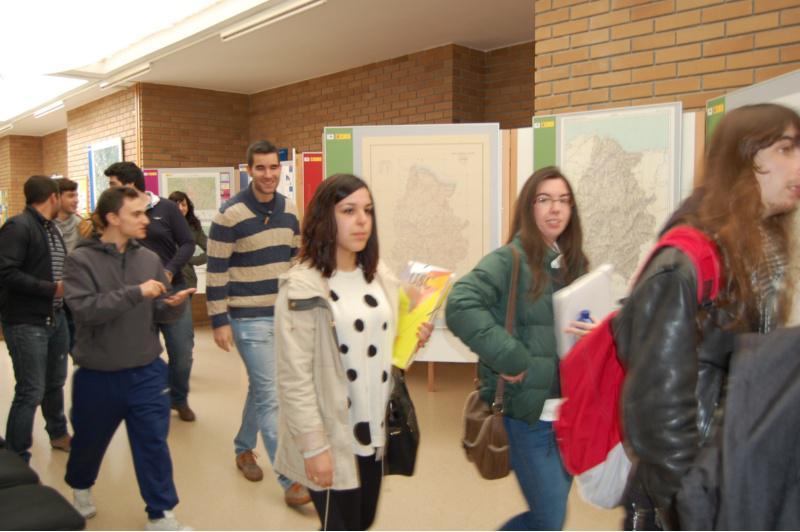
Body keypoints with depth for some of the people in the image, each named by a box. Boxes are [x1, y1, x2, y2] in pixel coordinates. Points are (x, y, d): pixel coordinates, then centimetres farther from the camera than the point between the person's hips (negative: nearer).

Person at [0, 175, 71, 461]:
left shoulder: (51, 228, 13)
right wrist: (51, 288, -20)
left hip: (55, 317, 8)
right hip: (26, 322, -8)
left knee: (55, 383, 20)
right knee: (31, 391, -3)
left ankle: (58, 434, 39)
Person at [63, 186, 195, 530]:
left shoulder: (149, 259, -1)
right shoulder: (81, 259, -10)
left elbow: (162, 315, 2)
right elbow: (85, 309, -24)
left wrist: (176, 303, -20)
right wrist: (135, 292, -29)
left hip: (146, 373, 2)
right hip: (97, 375, -1)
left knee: (154, 444, 4)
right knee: (90, 440, 21)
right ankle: (80, 487, 52)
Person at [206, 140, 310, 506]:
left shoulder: (289, 210, 5)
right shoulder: (230, 214, -13)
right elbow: (216, 271, -11)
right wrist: (219, 321, -12)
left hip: (283, 315, 6)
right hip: (249, 319, -6)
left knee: (260, 387, 19)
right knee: (272, 396, -5)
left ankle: (243, 448, 41)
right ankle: (290, 481, 2)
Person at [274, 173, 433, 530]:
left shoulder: (379, 275, 6)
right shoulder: (303, 286, -16)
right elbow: (294, 377, -17)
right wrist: (313, 446, -17)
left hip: (375, 430, 7)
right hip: (332, 438, -6)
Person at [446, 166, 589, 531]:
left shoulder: (574, 263, 10)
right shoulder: (509, 260, -12)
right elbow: (460, 306, -27)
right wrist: (511, 359, -25)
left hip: (570, 411, 7)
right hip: (527, 412, -7)